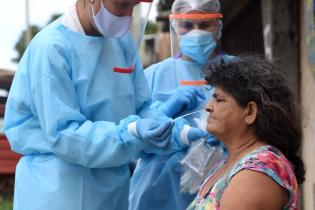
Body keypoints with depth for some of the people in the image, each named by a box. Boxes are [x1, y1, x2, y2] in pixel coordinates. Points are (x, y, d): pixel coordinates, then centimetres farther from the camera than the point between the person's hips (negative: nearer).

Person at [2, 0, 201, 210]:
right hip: (59, 190, -7)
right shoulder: (51, 47, -18)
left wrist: (179, 133, -12)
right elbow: (62, 135, -20)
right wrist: (132, 132, -29)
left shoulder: (123, 41, 4)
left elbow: (141, 110, 7)